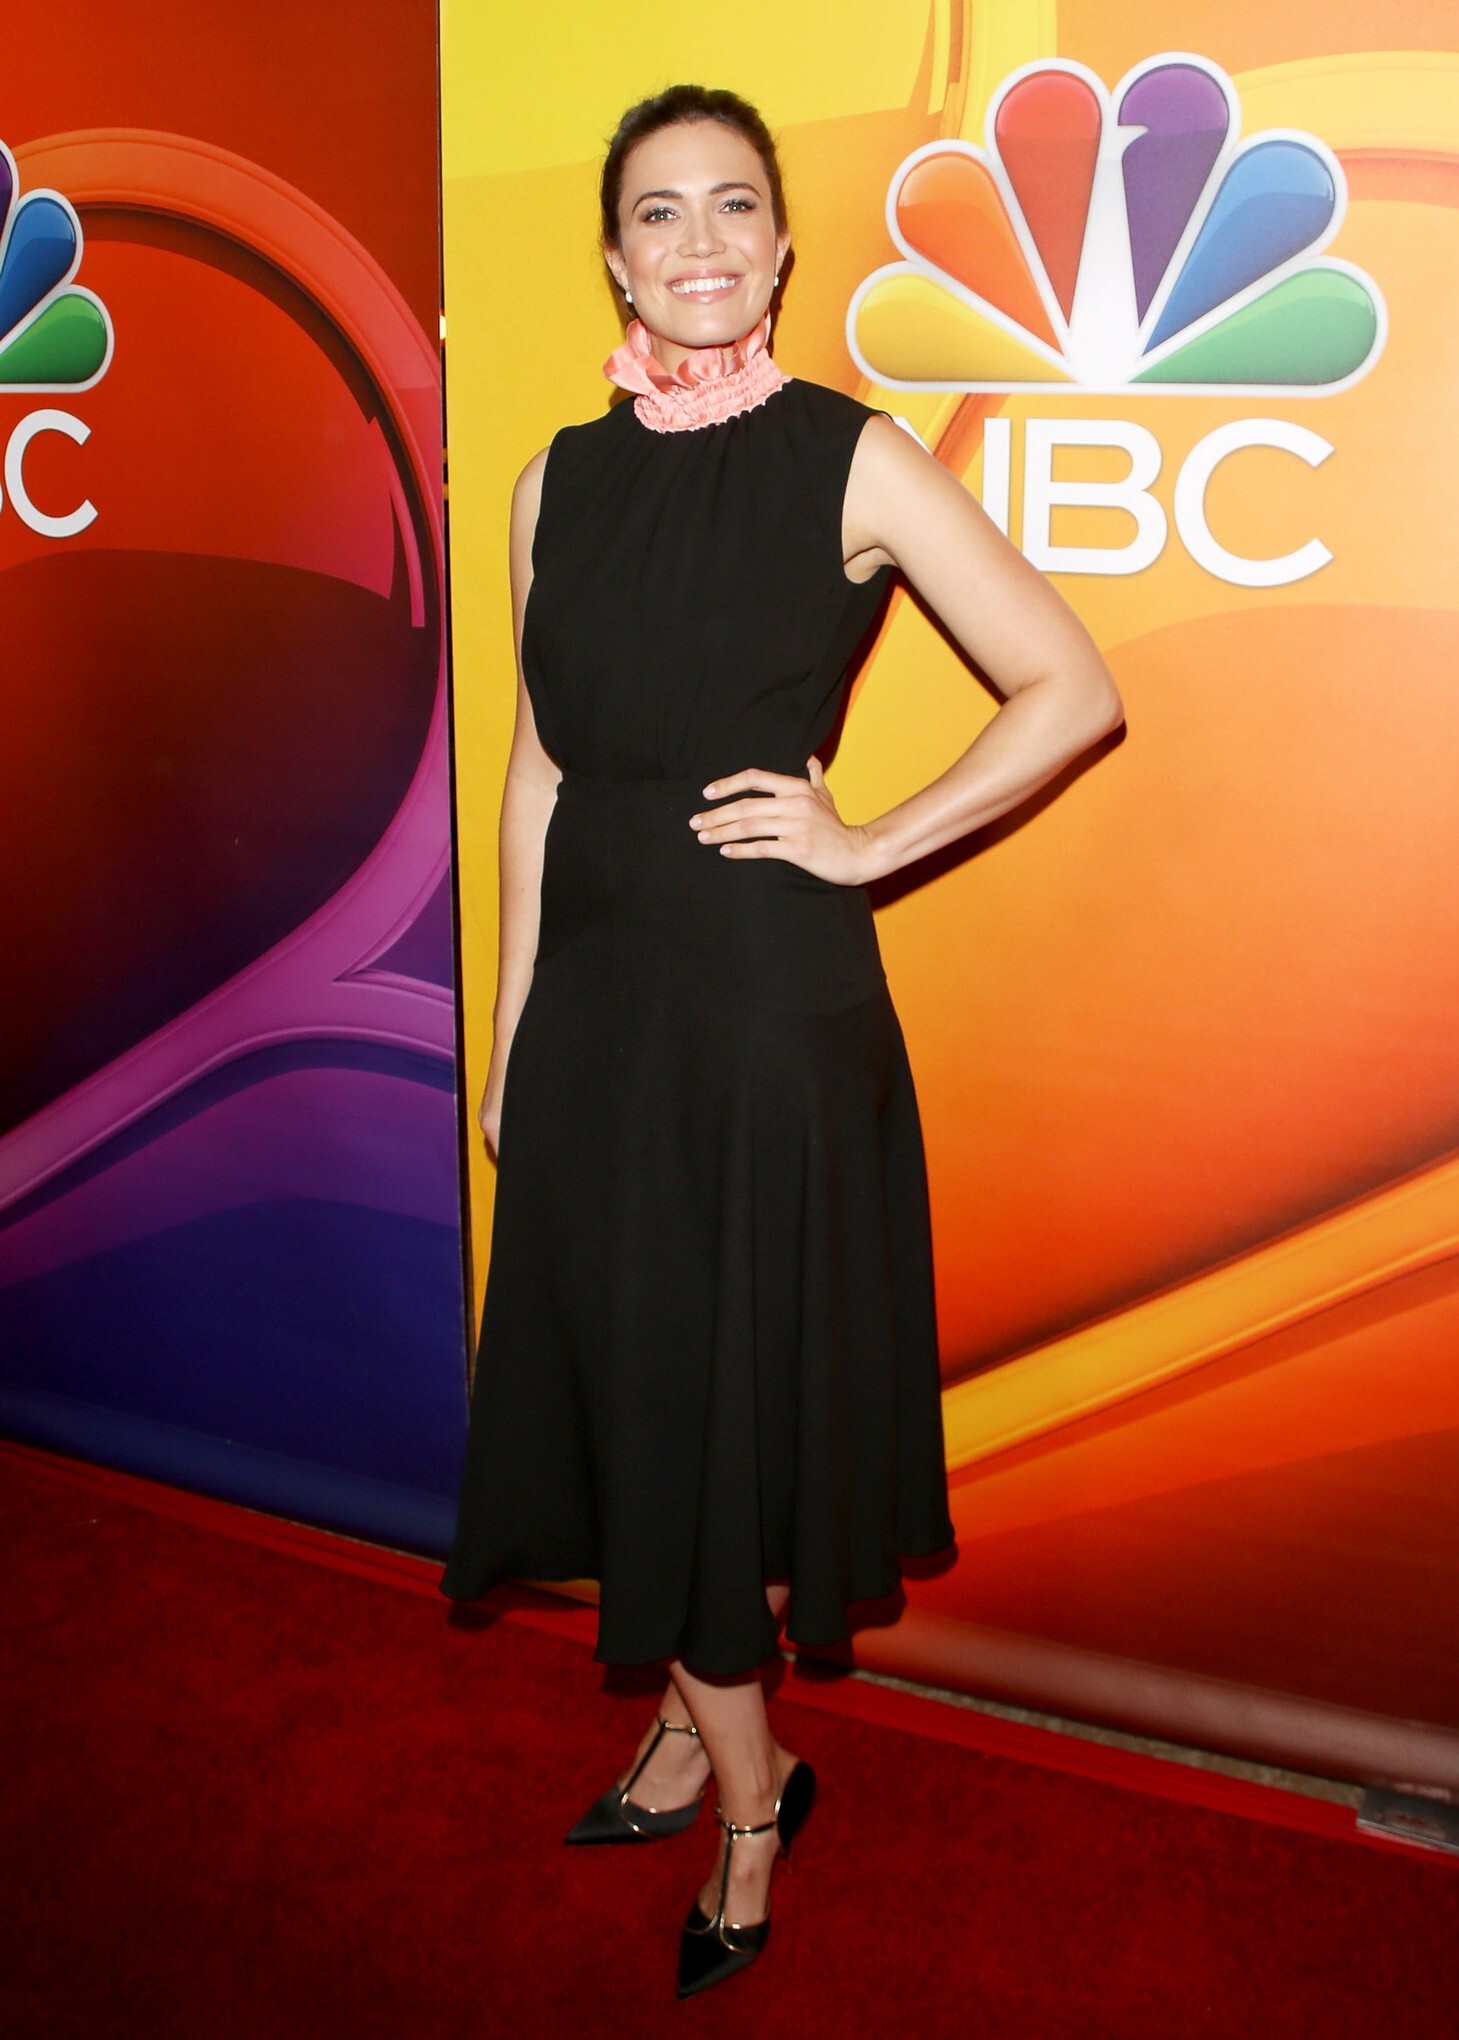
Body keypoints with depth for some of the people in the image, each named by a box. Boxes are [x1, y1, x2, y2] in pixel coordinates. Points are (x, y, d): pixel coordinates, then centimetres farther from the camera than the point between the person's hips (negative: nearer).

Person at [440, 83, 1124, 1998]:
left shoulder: (854, 460, -5)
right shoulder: (565, 476, 8)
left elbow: (1075, 690, -6)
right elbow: (541, 771, 10)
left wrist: (869, 843, -9)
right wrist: (509, 1030, 9)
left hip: (773, 991, -5)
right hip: (596, 992, 5)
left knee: (729, 1392, 5)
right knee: (626, 1386, 13)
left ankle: (738, 1781, 27)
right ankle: (706, 1736, 35)